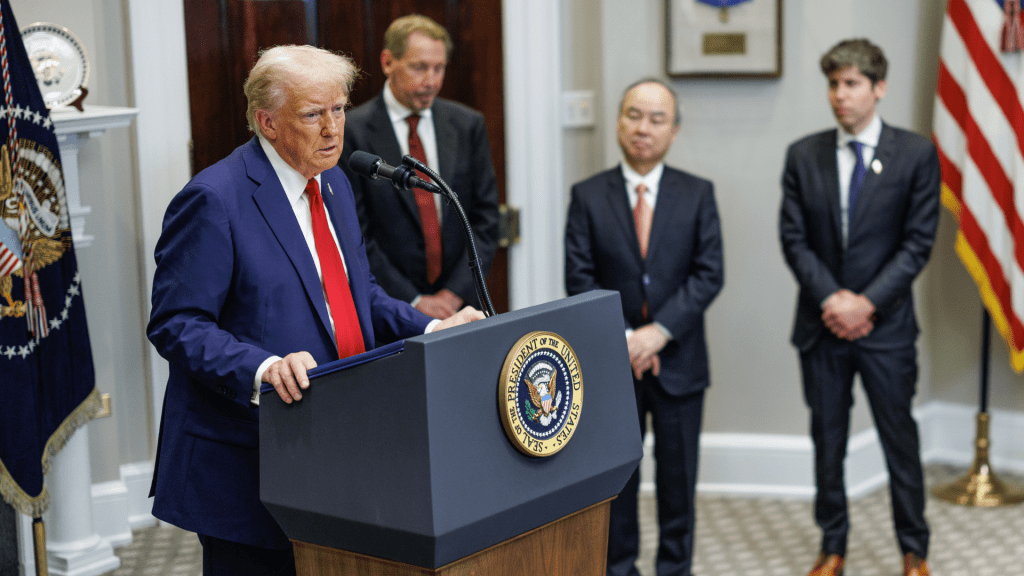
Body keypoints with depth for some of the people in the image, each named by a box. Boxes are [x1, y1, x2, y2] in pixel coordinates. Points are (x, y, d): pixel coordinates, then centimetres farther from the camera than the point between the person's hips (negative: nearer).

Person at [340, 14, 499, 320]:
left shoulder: (468, 125, 7)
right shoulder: (352, 131, -4)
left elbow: (485, 218, 6)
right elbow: (355, 234, -6)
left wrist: (454, 294, -5)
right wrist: (413, 302, -9)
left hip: (462, 303, 3)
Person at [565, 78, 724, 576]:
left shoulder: (698, 194, 2)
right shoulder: (588, 196, 0)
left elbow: (708, 275, -5)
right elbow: (580, 281, -5)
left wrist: (659, 331, -16)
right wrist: (623, 339, -14)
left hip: (679, 361, 0)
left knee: (678, 476, 9)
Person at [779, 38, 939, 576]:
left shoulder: (916, 153, -3)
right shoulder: (803, 155, 4)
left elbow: (918, 243, -5)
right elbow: (793, 238, 2)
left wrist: (866, 303, -13)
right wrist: (830, 298, -11)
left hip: (886, 325, -2)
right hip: (821, 325, 2)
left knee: (900, 440, 5)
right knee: (827, 441, 10)